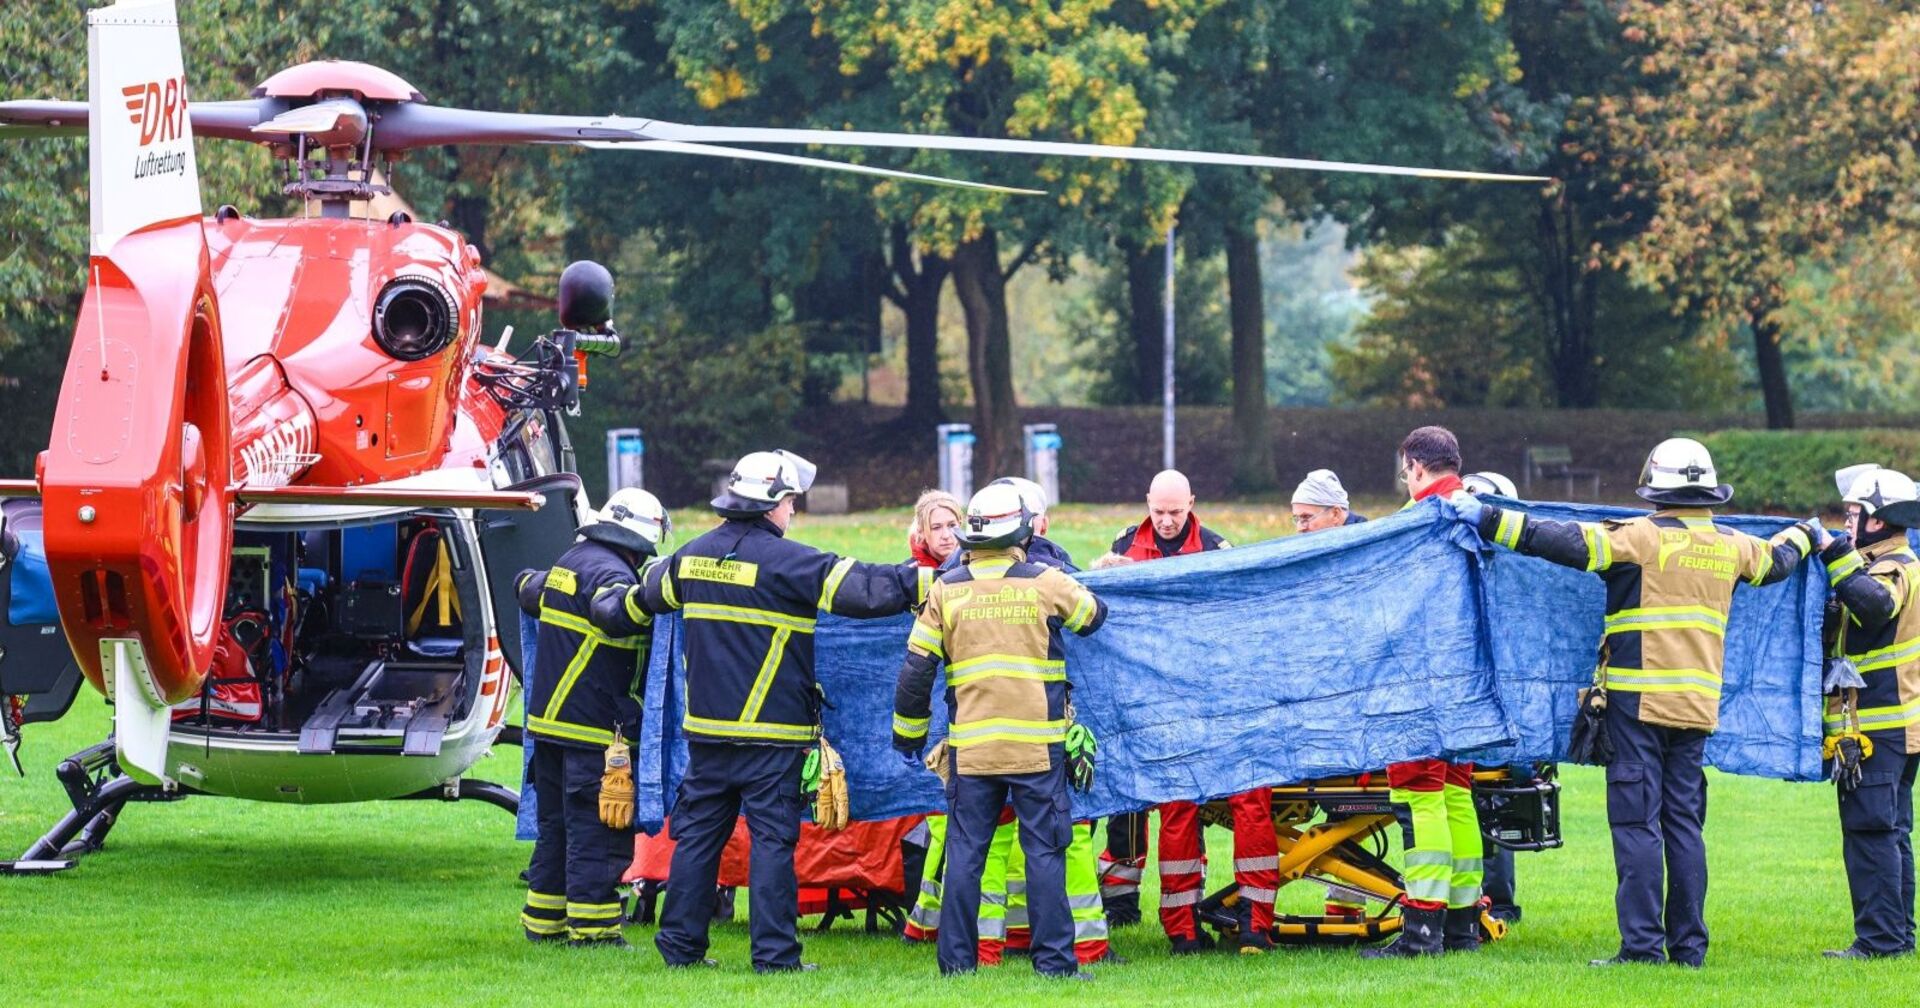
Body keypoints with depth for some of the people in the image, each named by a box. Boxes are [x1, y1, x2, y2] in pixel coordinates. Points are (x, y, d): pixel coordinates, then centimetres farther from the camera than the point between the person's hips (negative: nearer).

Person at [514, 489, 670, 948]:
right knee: (598, 830, -5)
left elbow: (527, 587, 34)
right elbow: (613, 611, -38)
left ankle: (543, 920, 21)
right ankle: (592, 928, -5)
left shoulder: (568, 563, 13)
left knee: (556, 825, 16)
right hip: (596, 728, -9)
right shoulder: (609, 572, -16)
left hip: (549, 719, 9)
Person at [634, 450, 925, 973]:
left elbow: (648, 594, 29)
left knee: (697, 832, 11)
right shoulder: (786, 561, -13)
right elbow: (863, 587, -16)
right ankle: (774, 953, -4)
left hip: (707, 728, 6)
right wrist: (927, 579, -7)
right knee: (772, 838, -3)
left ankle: (680, 944, 14)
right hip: (771, 733, -6)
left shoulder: (693, 556, 8)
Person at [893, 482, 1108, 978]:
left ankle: (957, 958, 7)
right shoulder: (1046, 583, -2)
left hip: (970, 746, 2)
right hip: (1037, 746, -2)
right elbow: (1094, 616, 18)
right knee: (1044, 852, 2)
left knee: (964, 852, 7)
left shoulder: (946, 590, 2)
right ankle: (1053, 959, -1)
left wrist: (908, 734, 14)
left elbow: (916, 671, 3)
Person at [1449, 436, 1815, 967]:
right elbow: (1776, 561, 32)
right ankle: (1688, 944, 11)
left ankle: (1643, 943, -9)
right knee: (1684, 822, 10)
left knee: (1637, 821, -5)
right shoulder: (1733, 547, 10)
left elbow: (1567, 543, -15)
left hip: (1638, 699, -5)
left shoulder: (1640, 537, -8)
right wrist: (1804, 536, 55)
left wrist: (1489, 519, -12)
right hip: (1698, 703, 5)